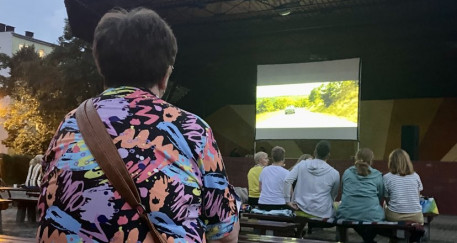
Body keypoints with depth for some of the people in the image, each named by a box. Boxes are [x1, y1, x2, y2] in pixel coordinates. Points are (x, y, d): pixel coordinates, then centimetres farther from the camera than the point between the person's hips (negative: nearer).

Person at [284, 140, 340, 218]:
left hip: (302, 210, 3)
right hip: (322, 214, -2)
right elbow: (334, 195, 13)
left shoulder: (302, 165, 3)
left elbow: (287, 180, -6)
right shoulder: (334, 173, 0)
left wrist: (287, 200, -1)